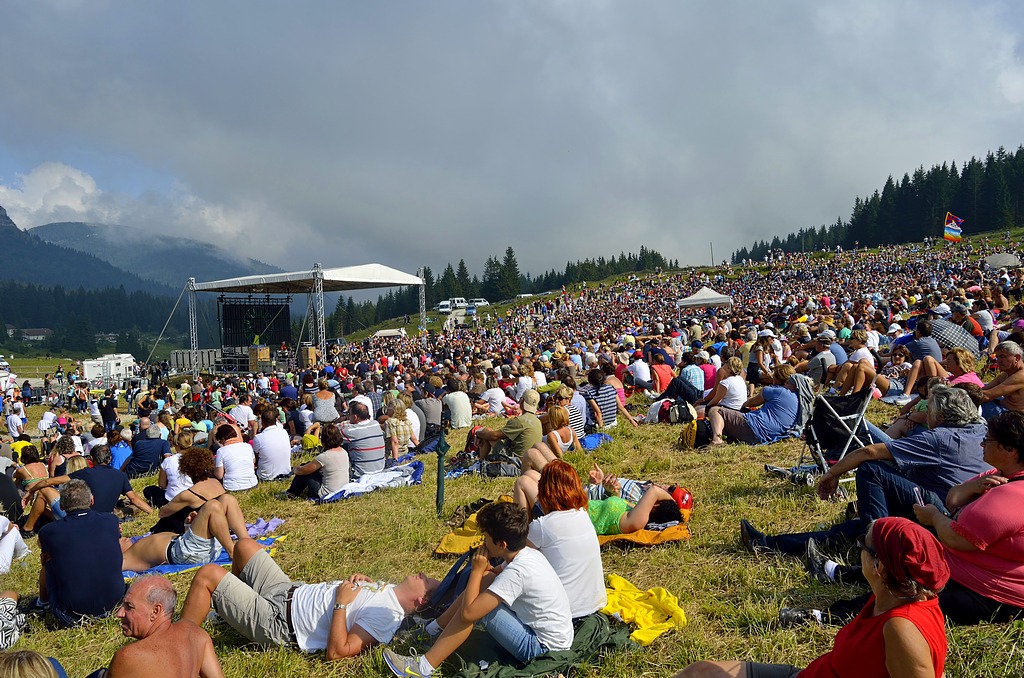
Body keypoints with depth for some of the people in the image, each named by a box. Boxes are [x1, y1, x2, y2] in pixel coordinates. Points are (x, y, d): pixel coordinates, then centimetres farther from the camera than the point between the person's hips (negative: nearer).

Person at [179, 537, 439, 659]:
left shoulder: (387, 615, -25)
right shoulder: (389, 591, 2)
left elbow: (337, 652, -31)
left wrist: (341, 602, -28)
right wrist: (360, 580, -3)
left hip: (276, 621, -9)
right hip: (289, 592, 9)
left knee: (208, 574, -16)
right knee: (244, 545, 21)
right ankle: (222, 605, 45)